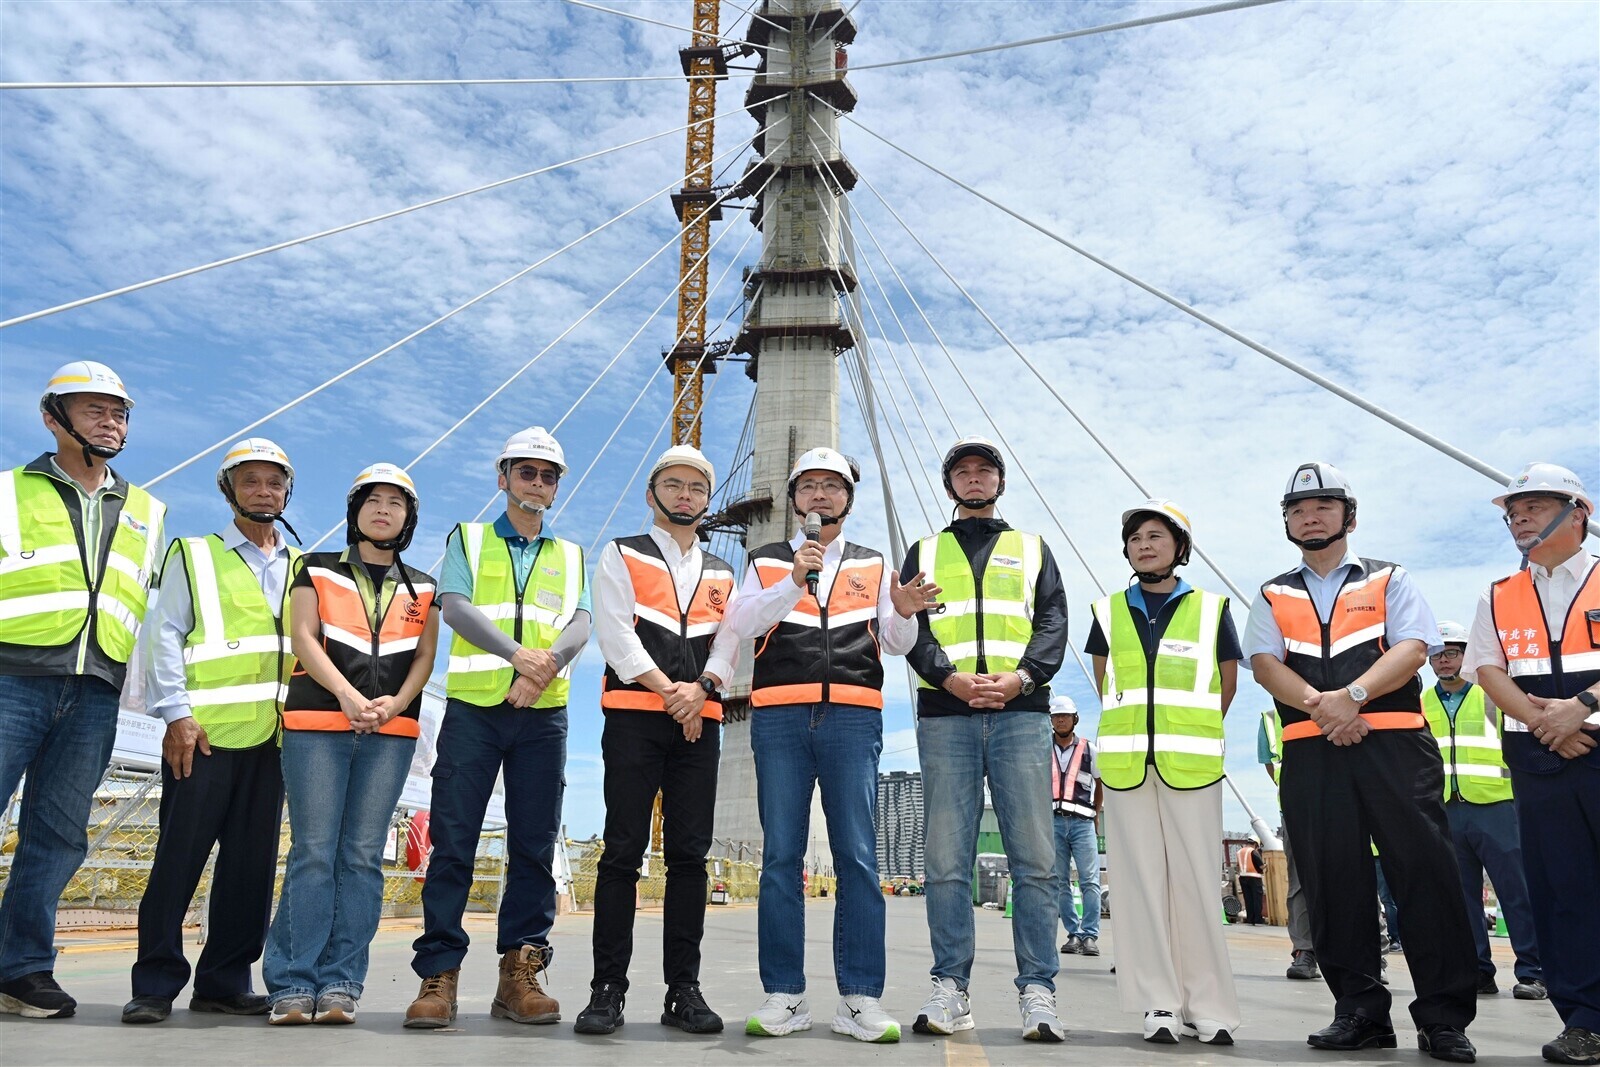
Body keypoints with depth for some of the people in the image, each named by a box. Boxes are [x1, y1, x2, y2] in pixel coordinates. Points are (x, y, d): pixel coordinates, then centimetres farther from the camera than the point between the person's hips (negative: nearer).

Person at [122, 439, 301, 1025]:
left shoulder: (302, 568, 17)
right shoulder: (195, 556, 8)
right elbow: (165, 635, 0)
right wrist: (177, 714, -11)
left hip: (272, 734, 4)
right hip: (204, 731, -3)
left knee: (253, 861, 5)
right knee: (180, 854, -2)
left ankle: (225, 979, 15)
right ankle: (156, 983, 9)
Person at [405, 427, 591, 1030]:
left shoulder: (570, 557, 19)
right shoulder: (467, 540, 14)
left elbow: (580, 623, 3)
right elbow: (455, 606, -3)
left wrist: (548, 664, -18)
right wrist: (517, 653, -19)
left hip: (543, 714, 2)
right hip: (473, 706, -2)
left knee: (534, 846, 1)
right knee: (453, 841, -4)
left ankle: (520, 973, 8)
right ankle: (438, 974, 3)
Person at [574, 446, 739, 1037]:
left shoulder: (722, 574, 20)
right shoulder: (620, 556, 9)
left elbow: (729, 642, 8)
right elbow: (615, 633, -4)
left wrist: (701, 687, -12)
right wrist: (667, 690, -12)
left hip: (700, 721, 3)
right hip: (635, 716, -3)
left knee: (690, 854, 2)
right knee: (623, 852, -4)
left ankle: (684, 989, 8)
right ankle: (608, 989, 3)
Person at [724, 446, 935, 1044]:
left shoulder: (874, 565, 20)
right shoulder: (766, 562, 17)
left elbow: (896, 645, 13)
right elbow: (737, 624, 0)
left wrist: (902, 612, -9)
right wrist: (794, 581, -13)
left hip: (852, 718, 0)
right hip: (779, 716, 0)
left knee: (858, 856, -3)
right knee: (781, 855, 0)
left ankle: (860, 999, 2)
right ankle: (784, 995, 7)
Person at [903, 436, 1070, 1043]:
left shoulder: (1032, 549, 20)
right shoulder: (925, 552, 20)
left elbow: (1053, 622, 8)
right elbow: (910, 626, 6)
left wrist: (1020, 676, -11)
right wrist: (951, 676, -12)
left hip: (1021, 713, 0)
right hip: (945, 716, 0)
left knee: (1034, 858, -3)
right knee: (948, 860, 0)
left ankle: (1037, 992, 3)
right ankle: (950, 990, 7)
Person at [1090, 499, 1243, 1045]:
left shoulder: (1210, 608, 7)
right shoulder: (1109, 611, 11)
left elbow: (1227, 681, 12)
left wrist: (1194, 733, 11)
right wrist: (1129, 728, 12)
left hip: (1190, 765, -2)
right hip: (1126, 763, 2)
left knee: (1195, 881, -1)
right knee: (1140, 881, 3)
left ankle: (1209, 1006, 9)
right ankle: (1159, 1004, 10)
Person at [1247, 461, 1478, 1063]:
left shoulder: (1389, 581, 15)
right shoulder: (1273, 597, 18)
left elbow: (1413, 648, -2)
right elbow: (1265, 663, 3)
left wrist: (1353, 694, -17)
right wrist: (1319, 705, -14)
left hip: (1396, 743, -1)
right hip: (1311, 752, 2)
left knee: (1426, 871, -6)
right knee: (1332, 880, 2)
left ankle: (1444, 1018, 4)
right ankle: (1360, 1012, 11)